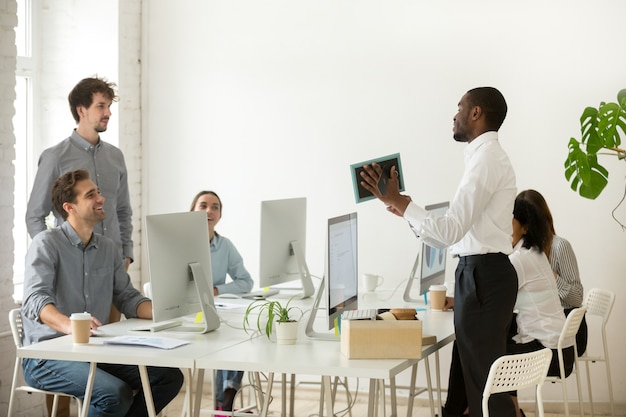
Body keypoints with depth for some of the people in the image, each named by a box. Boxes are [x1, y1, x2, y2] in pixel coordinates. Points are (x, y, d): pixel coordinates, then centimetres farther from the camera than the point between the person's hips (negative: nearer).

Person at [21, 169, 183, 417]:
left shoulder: (108, 249, 13)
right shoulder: (46, 244, -9)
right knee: (116, 394, -31)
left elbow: (127, 298, 13)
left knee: (170, 376, -10)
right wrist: (68, 324, -45)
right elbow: (35, 299, -24)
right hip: (47, 356, -7)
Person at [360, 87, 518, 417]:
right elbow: (456, 235, 16)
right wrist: (407, 211, 16)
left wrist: (397, 201, -18)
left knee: (484, 379, -5)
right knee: (478, 375, 16)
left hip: (483, 275, -10)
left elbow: (450, 231, -22)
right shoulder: (486, 157, 17)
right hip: (481, 272, 10)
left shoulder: (487, 158, -14)